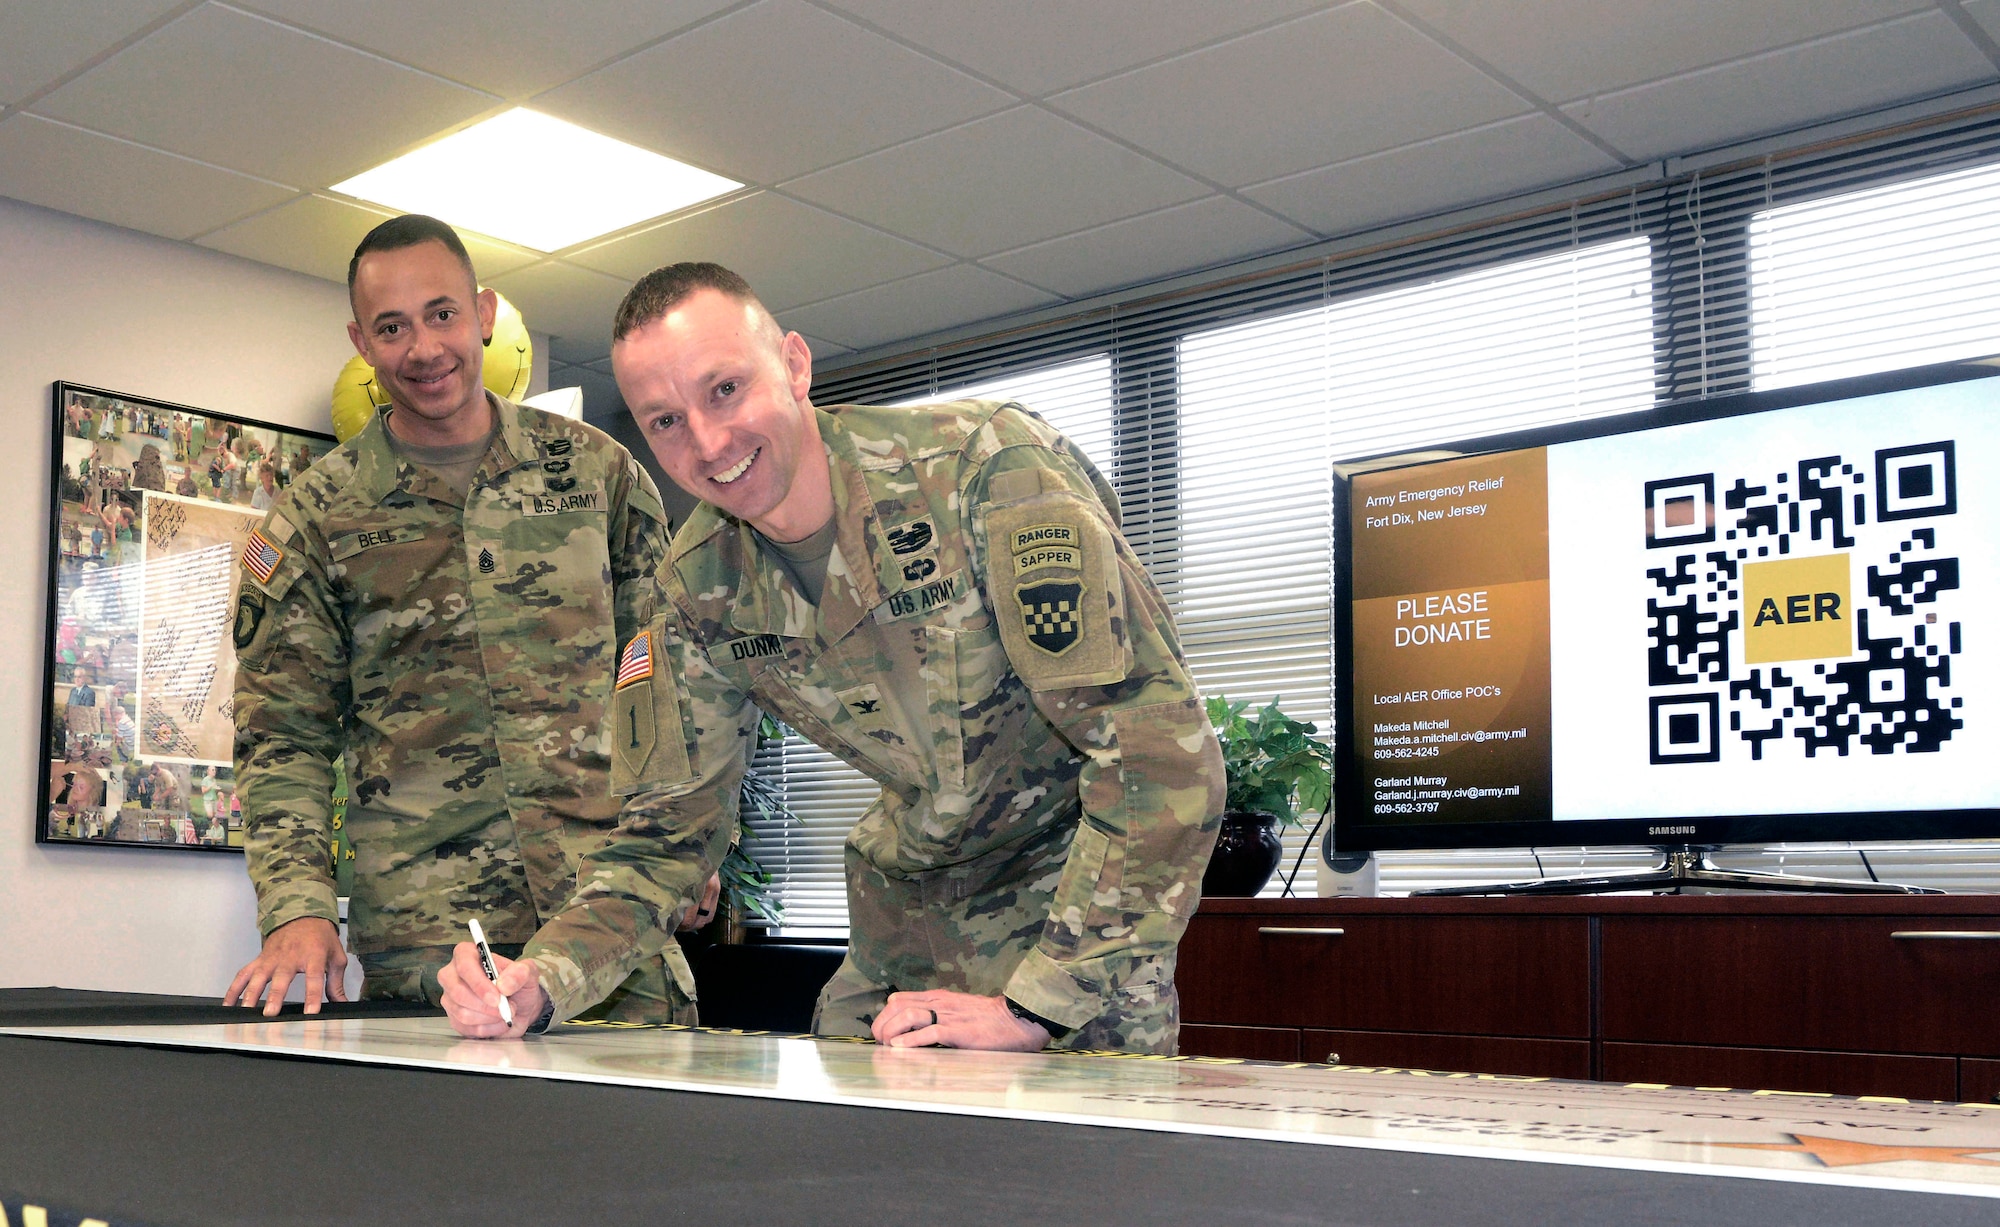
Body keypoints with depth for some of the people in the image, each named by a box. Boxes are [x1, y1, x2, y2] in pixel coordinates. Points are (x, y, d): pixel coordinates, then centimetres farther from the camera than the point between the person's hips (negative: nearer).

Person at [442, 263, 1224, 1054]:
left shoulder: (991, 469, -27)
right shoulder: (703, 584, -8)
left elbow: (1162, 747, -31)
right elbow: (668, 829, 0)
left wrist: (1032, 1005, -33)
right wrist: (540, 984, -19)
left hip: (1092, 897, -5)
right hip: (912, 897, 5)